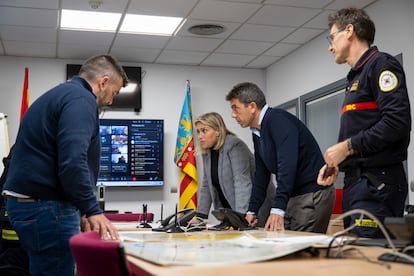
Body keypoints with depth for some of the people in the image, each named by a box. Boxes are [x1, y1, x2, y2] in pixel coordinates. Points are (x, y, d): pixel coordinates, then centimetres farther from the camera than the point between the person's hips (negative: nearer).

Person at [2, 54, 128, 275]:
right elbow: (73, 161, -25)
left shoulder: (58, 95, 21)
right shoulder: (81, 99, -11)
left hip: (28, 202, 10)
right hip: (46, 207, -10)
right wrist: (92, 211, -18)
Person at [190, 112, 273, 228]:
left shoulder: (235, 146, -16)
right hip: (230, 210, 7)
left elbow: (242, 182, -25)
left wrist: (240, 215, -33)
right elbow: (206, 186, 9)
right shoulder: (207, 152, 7)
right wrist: (200, 215, 1)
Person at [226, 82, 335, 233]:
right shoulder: (257, 133, 13)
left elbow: (287, 164, -27)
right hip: (293, 197, 9)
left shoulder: (278, 120, -16)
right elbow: (261, 174, 18)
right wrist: (252, 211, 13)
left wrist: (278, 209, -32)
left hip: (313, 195, -9)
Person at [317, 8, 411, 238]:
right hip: (356, 183, 9)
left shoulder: (381, 64, -5)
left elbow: (397, 120, -19)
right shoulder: (356, 76, 22)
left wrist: (348, 146, -14)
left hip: (377, 183, -9)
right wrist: (335, 163, 9)